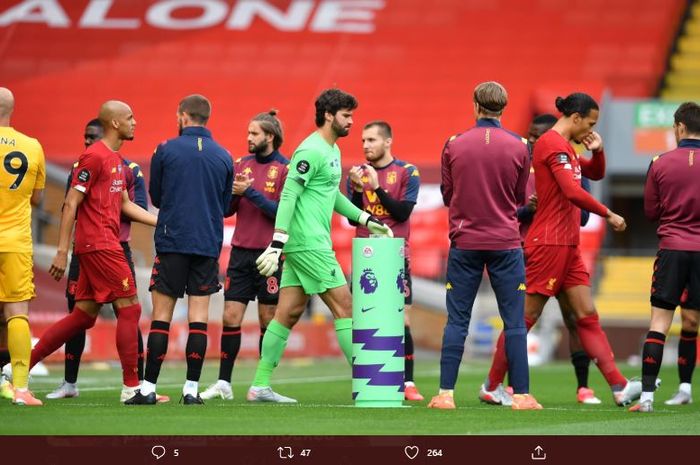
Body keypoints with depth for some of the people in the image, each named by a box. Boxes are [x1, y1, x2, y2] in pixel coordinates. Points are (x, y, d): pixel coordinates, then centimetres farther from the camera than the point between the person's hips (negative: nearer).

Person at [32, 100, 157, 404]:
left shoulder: (116, 160, 18)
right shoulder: (95, 156, -11)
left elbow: (126, 205, 26)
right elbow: (71, 203, -14)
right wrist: (62, 252, -17)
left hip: (105, 245, 10)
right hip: (99, 245, -10)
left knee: (83, 316, 9)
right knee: (129, 308, -6)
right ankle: (131, 387, -3)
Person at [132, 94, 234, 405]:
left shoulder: (166, 151, -3)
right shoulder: (224, 157, 6)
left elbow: (155, 197, 8)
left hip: (171, 242, -2)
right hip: (208, 245, 3)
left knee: (161, 315, 1)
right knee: (199, 317, 4)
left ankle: (148, 388, -2)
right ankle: (191, 388, 0)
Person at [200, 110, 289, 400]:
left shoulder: (285, 168, -4)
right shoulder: (241, 164, 11)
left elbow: (282, 211, -12)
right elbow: (226, 209, 13)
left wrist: (251, 192, -15)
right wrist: (232, 193, -7)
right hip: (240, 251, 5)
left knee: (268, 319, 2)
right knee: (230, 316, 0)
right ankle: (223, 383, 4)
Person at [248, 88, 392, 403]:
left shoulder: (332, 151, 18)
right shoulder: (312, 151, -14)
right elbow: (288, 195, -20)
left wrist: (366, 219, 26)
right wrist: (277, 244, -26)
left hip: (305, 245, 10)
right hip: (308, 244, -10)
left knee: (288, 314, 8)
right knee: (344, 305, -6)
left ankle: (260, 386, 9)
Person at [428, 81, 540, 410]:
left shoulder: (454, 146, -2)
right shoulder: (518, 148, -2)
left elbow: (446, 195, 8)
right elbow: (520, 197, 9)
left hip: (464, 243, 1)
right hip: (505, 244, -1)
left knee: (457, 321, 5)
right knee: (514, 323, 3)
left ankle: (446, 393, 1)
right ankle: (521, 395, 0)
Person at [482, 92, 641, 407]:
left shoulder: (565, 147, 17)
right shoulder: (553, 144, -14)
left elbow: (596, 174, 31)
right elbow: (573, 192, -22)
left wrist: (597, 150, 10)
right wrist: (608, 215, -13)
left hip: (568, 245, 10)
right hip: (549, 243, -10)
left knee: (587, 316, 4)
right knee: (526, 316, -3)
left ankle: (619, 387, -1)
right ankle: (492, 385, 6)